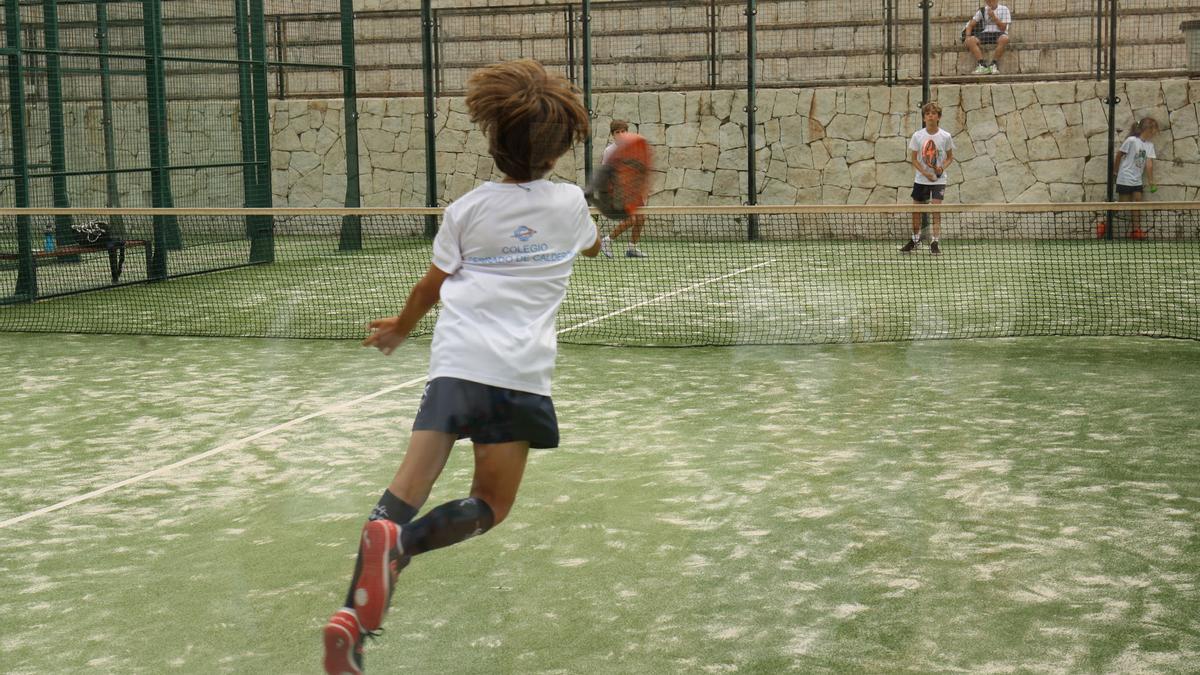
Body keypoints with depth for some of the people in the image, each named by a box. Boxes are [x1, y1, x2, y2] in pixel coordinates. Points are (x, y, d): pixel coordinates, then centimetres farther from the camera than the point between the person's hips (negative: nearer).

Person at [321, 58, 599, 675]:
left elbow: (432, 285, 17)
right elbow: (591, 245, 32)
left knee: (410, 482, -6)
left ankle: (354, 613, -26)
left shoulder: (467, 209, 6)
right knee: (491, 504, 8)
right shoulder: (569, 203, 8)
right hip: (520, 371, -1)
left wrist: (399, 327, 36)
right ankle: (402, 543, -23)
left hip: (455, 362, 1)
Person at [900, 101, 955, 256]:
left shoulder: (945, 136, -6)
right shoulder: (917, 136, -4)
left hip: (939, 180, -2)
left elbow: (950, 157, 5)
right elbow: (913, 159, -1)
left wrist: (942, 168, -15)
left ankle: (935, 242, -6)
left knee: (936, 208, -12)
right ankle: (915, 239, 26)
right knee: (916, 208, 8)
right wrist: (925, 173, -15)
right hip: (921, 179, 2)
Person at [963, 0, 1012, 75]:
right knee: (970, 41, -27)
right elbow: (971, 24, 8)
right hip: (985, 34, 2)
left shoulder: (1004, 10, 5)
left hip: (999, 34, -2)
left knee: (1004, 39, -40)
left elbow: (1003, 28, -3)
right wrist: (968, 36, -10)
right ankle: (982, 64, -35)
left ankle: (994, 64, -29)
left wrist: (994, 17, -13)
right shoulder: (982, 11, 13)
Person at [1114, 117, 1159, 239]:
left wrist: (1151, 182, -11)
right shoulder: (1131, 140, -15)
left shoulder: (1150, 145, 3)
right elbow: (1119, 155, -5)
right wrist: (1115, 171, 3)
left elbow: (1149, 164, -4)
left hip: (1138, 181, 6)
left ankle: (1136, 230, 3)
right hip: (1125, 179, -6)